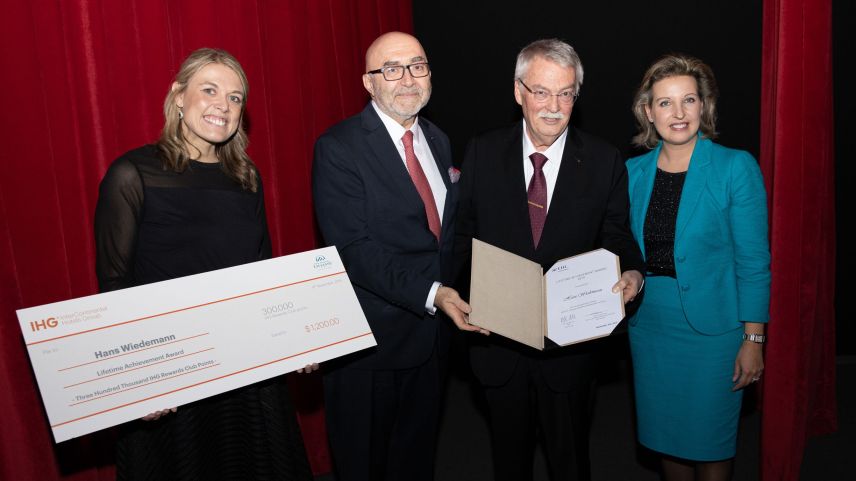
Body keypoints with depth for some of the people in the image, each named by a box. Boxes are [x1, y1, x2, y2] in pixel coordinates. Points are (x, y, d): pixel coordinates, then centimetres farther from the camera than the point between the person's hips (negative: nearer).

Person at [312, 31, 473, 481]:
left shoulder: (438, 141, 8)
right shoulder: (339, 147, -15)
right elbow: (353, 247, -23)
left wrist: (454, 298, 2)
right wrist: (431, 293, -30)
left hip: (431, 328, 6)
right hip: (370, 338, -6)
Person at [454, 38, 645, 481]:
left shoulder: (604, 162, -5)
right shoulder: (482, 153, -3)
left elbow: (616, 237, 1)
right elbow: (464, 234, 1)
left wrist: (632, 273, -21)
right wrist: (472, 289, -16)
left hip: (569, 342, -1)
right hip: (498, 340, 1)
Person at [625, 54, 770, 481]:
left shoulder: (736, 167, -10)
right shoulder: (633, 171, 2)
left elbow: (753, 261, -9)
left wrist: (753, 339, -11)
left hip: (711, 328, -4)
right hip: (649, 324, 4)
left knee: (709, 443, 10)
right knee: (665, 436, 17)